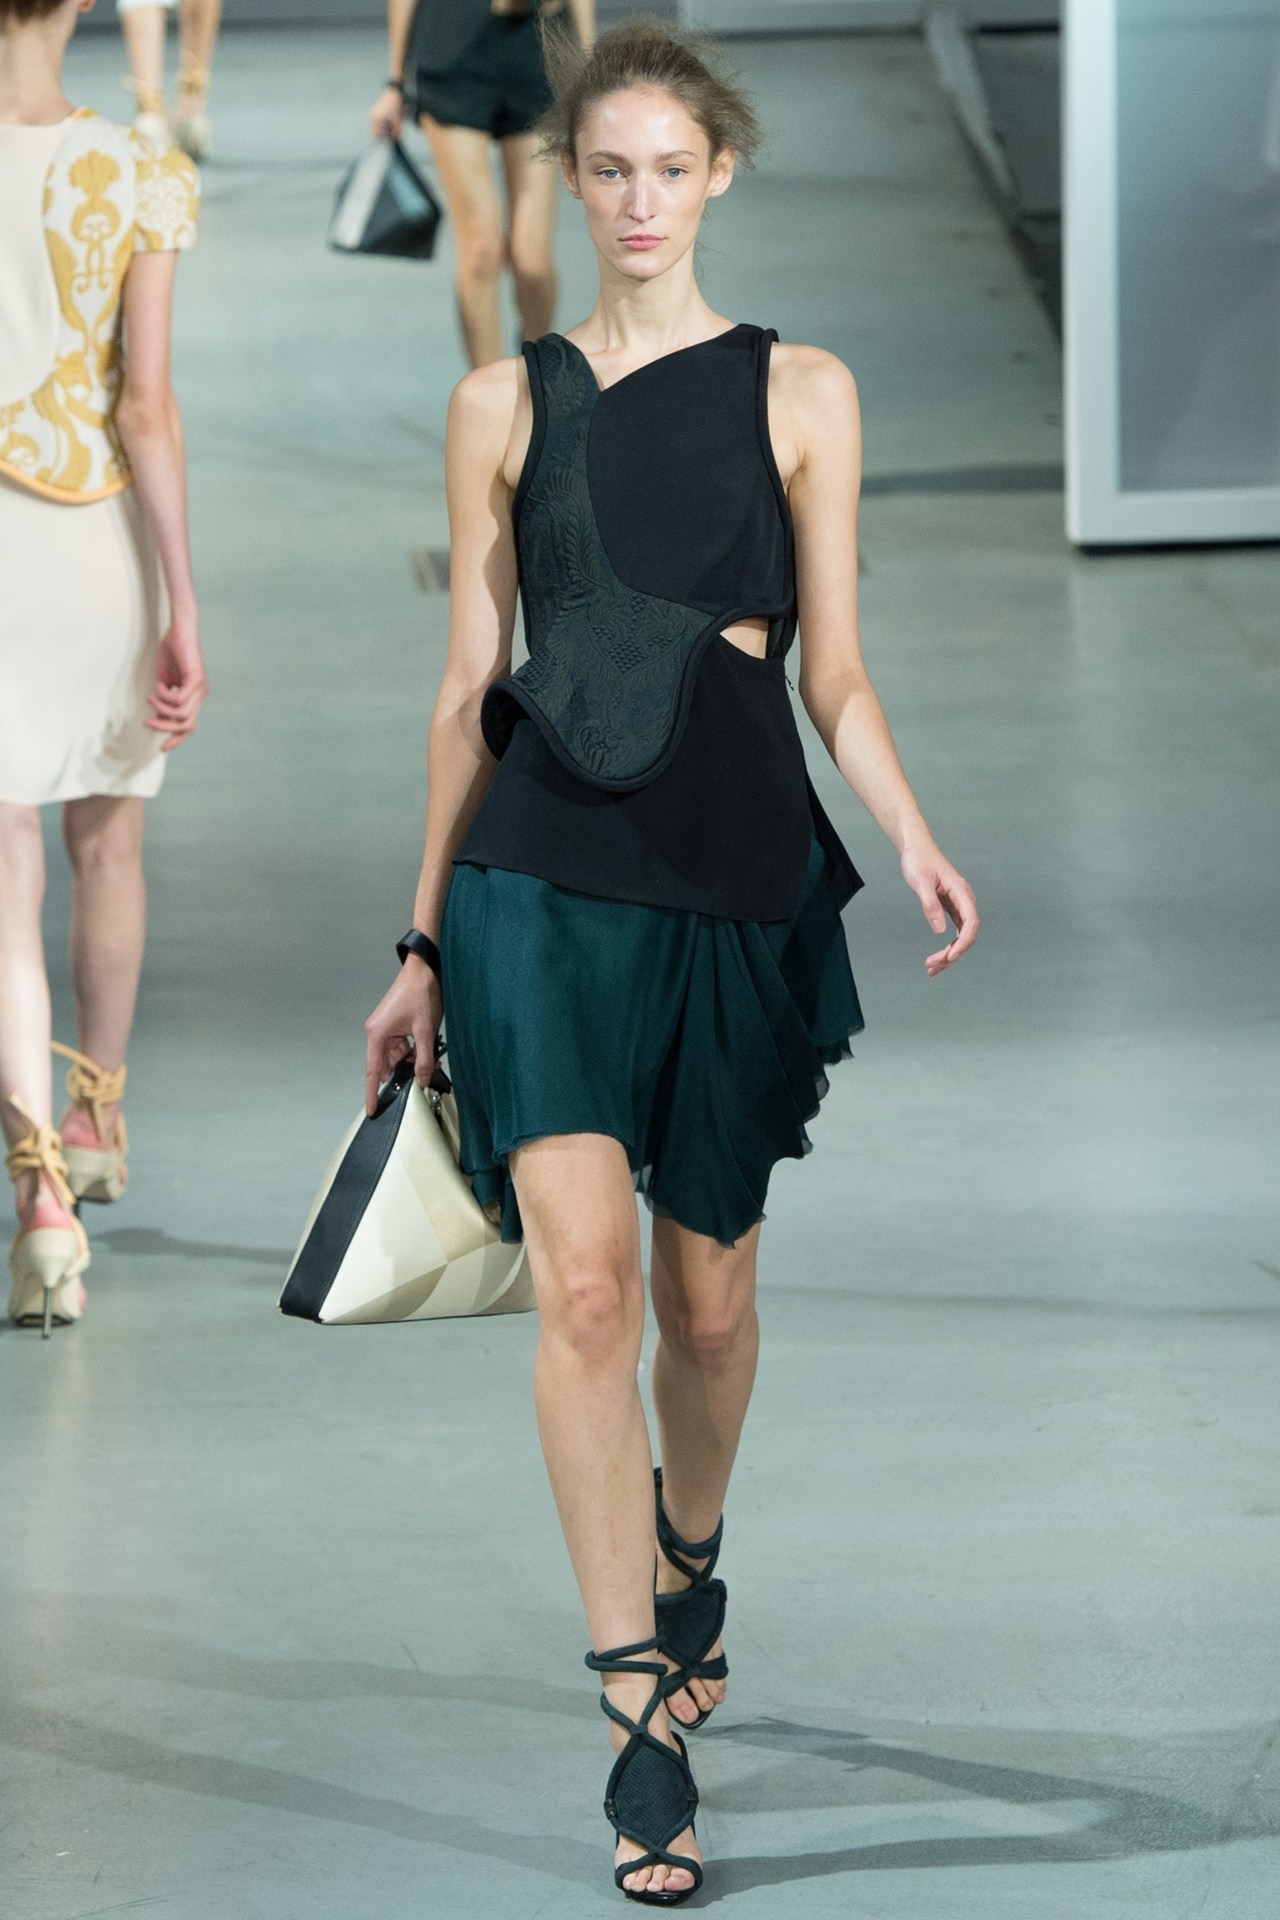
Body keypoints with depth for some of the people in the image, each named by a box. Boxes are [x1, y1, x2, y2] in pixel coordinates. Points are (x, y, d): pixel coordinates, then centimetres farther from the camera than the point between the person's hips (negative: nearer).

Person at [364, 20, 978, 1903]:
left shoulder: (799, 393, 6)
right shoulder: (505, 405, 7)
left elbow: (836, 672, 4)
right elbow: (468, 685, 11)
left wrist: (911, 833, -15)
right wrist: (425, 942, 12)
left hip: (740, 874, 1)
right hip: (543, 877, -1)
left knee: (706, 1290, 11)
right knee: (584, 1276, -15)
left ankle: (688, 1553, 43)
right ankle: (644, 1715, -14)